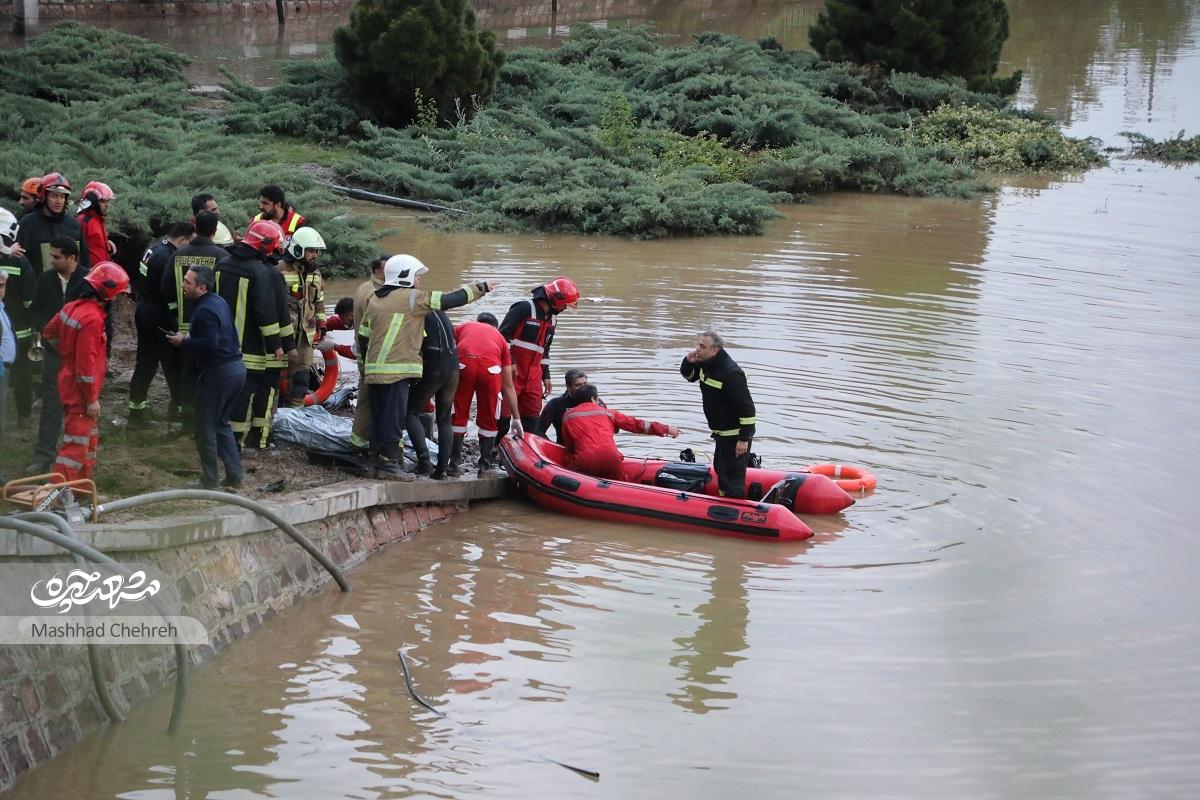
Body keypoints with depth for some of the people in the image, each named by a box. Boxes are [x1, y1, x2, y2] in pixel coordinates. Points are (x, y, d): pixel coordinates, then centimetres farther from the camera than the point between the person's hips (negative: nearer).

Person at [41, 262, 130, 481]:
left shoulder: (73, 307, 4)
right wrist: (92, 399, -19)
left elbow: (49, 333, 19)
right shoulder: (92, 319, -25)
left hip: (69, 382, 10)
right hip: (80, 389, -10)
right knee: (76, 444, -5)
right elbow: (87, 363, -25)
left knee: (90, 439, 21)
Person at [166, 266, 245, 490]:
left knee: (206, 429, 2)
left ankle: (210, 481, 7)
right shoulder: (218, 301, 13)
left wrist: (184, 342, -13)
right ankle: (235, 475, 20)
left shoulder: (205, 311, -18)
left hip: (218, 373, -10)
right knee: (222, 424, 20)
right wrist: (190, 338, 13)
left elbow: (209, 344, -27)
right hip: (236, 368, 10)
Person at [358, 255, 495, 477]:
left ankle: (378, 459, 19)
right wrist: (481, 287, 6)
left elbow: (363, 337, 17)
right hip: (397, 371, -8)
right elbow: (451, 299, -6)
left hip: (373, 369, 8)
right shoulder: (412, 298, -7)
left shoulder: (374, 300, 15)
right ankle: (387, 462, -2)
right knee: (394, 418, -3)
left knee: (380, 418, 13)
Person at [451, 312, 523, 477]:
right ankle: (485, 467, 19)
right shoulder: (499, 338, 34)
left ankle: (453, 464, 17)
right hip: (491, 366, 0)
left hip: (463, 363, 0)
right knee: (488, 419, 17)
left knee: (459, 414, 15)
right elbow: (508, 386, 34)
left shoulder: (462, 327, 35)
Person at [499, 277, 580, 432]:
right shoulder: (524, 308, -12)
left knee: (532, 414, 9)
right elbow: (502, 335, -14)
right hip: (513, 370, -8)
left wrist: (546, 375, 22)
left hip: (533, 373, 8)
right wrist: (509, 362, -18)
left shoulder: (552, 318, 15)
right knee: (504, 409, -9)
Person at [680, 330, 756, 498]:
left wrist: (744, 439, -26)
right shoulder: (705, 364, 1)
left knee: (732, 475, -6)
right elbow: (689, 376, 21)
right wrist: (688, 362, -4)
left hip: (735, 434, -10)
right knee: (720, 468, 23)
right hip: (722, 433, 10)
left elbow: (747, 408, -27)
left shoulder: (731, 373, -28)